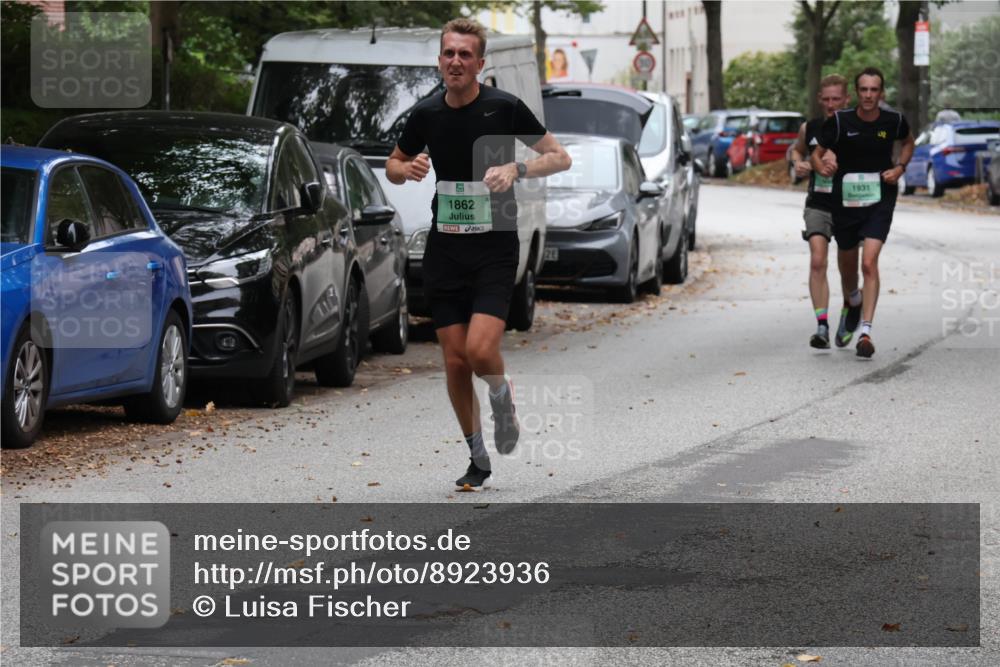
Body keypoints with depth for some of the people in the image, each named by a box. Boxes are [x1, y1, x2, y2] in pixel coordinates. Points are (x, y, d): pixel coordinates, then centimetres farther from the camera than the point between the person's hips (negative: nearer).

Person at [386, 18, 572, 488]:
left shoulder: (505, 108, -7)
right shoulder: (426, 114, 3)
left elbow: (560, 157, -1)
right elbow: (393, 166, 18)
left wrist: (517, 169, -19)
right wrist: (408, 169, -6)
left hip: (495, 250, -4)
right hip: (444, 250, 4)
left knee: (480, 350, -19)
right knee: (455, 361, 3)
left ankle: (502, 397, 16)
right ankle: (478, 459, 19)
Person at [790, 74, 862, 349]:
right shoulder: (809, 129, 3)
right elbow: (797, 149, 23)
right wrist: (798, 163, 1)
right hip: (817, 205, 1)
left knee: (848, 269, 8)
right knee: (817, 262, -17)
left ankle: (852, 305, 42)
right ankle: (822, 326, -19)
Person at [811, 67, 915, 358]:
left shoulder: (894, 121, -3)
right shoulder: (839, 122, -9)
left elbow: (908, 142, 19)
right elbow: (816, 153, -3)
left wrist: (900, 167, 2)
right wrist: (821, 167, -26)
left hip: (880, 199, -1)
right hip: (845, 199, 1)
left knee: (869, 262, -18)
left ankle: (866, 331, -21)